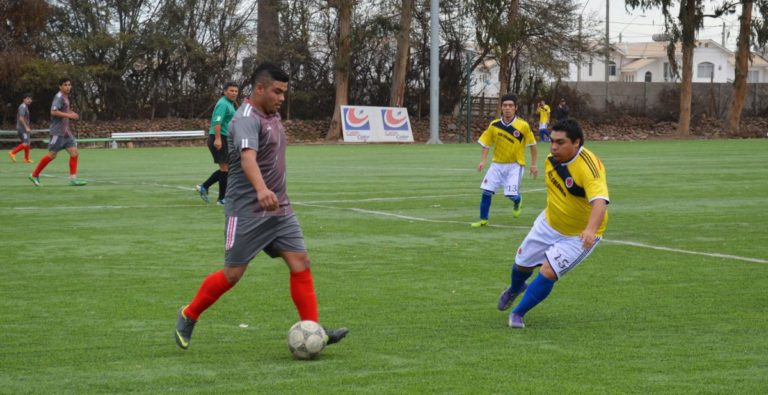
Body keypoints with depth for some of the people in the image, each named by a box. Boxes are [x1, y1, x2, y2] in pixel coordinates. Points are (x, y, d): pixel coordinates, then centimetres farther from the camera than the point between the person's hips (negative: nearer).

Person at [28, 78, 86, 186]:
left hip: (66, 132, 9)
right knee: (52, 155, -4)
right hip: (58, 132, -9)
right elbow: (53, 112, -24)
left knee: (74, 152, -2)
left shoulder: (65, 97, 16)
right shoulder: (59, 97, -12)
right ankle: (34, 175, 8)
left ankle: (73, 178, -2)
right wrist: (68, 115, -24)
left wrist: (71, 114, 12)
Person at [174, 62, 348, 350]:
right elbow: (247, 158, -37)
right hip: (247, 211, -8)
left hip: (279, 210, 8)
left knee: (301, 262, -3)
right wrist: (261, 190, -53)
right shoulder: (246, 119, -18)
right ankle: (188, 317, 18)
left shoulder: (272, 116, 12)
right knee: (233, 274, -2)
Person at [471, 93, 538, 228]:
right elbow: (486, 144, 5)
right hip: (497, 164, 3)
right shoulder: (494, 125, -5)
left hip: (515, 165, -3)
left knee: (512, 194, -13)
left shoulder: (523, 126, -13)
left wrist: (533, 164, -2)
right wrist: (483, 161, -8)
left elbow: (532, 144, -2)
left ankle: (518, 202, 26)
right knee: (486, 191, -5)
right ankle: (483, 220, 11)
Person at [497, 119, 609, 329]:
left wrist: (591, 229, -63)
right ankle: (515, 288, 55)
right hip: (549, 224, 7)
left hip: (579, 235, -7)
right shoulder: (552, 159, -11)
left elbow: (599, 201, -48)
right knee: (522, 263, 18)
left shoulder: (589, 167, -33)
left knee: (548, 272, -18)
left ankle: (518, 314, 4)